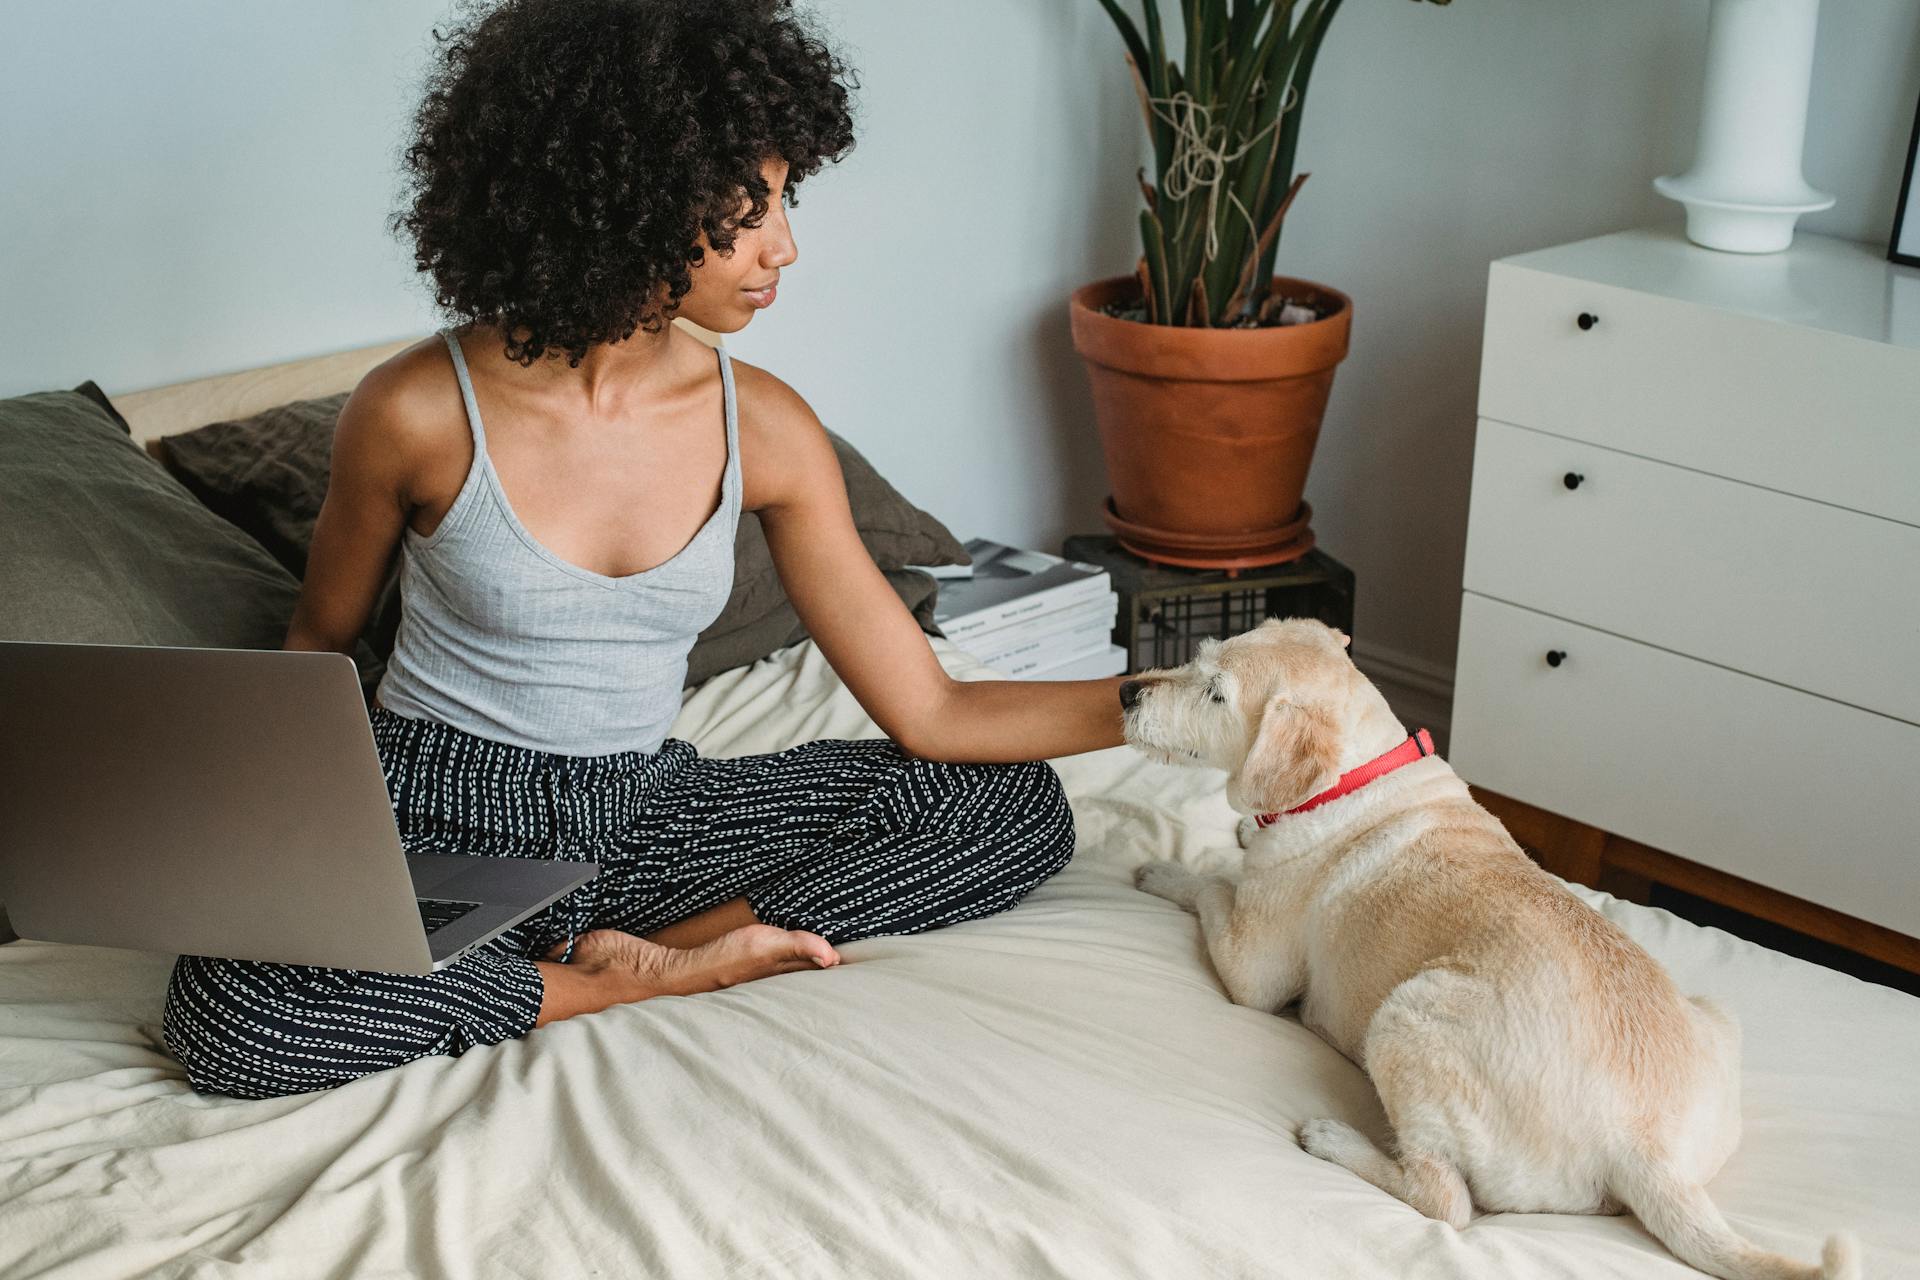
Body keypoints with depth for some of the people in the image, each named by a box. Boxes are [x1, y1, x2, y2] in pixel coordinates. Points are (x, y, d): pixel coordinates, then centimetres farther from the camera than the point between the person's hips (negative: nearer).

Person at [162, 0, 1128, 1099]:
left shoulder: (762, 425, -6)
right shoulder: (420, 414, -14)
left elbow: (929, 711, -5)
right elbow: (321, 643, 5)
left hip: (641, 814, 3)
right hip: (441, 817, -3)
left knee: (1019, 808, -10)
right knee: (230, 1011, -34)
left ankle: (627, 953, -15)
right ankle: (653, 978, -16)